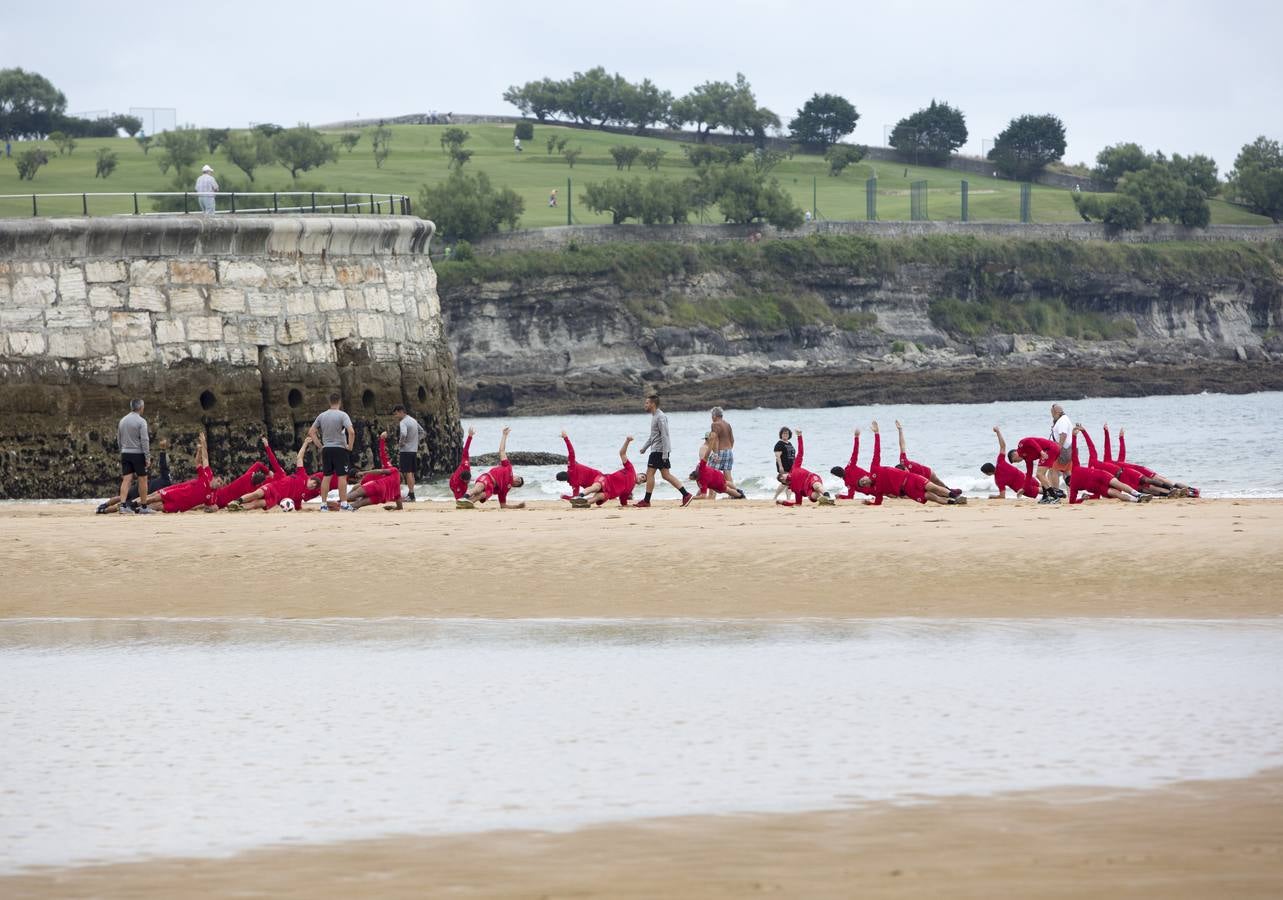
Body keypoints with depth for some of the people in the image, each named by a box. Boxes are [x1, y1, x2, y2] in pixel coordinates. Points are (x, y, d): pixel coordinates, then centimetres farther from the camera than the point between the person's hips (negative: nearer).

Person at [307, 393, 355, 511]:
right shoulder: (342, 415, -10)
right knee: (342, 476, -1)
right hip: (340, 448, -4)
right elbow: (351, 432, -21)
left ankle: (323, 504, 9)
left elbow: (311, 432, 8)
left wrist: (320, 445, 11)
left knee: (326, 476, 8)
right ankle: (343, 503, -2)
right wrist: (350, 447, -8)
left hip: (326, 449, 4)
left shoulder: (322, 416, 5)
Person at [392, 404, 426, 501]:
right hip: (414, 450, 9)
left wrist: (400, 443, -16)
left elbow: (403, 434, -32)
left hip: (405, 450, -9)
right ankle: (411, 494, 16)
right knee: (411, 473, 12)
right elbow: (422, 432, 22)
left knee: (408, 473, -8)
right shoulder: (413, 420, 13)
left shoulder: (403, 422, -14)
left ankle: (411, 495, -11)